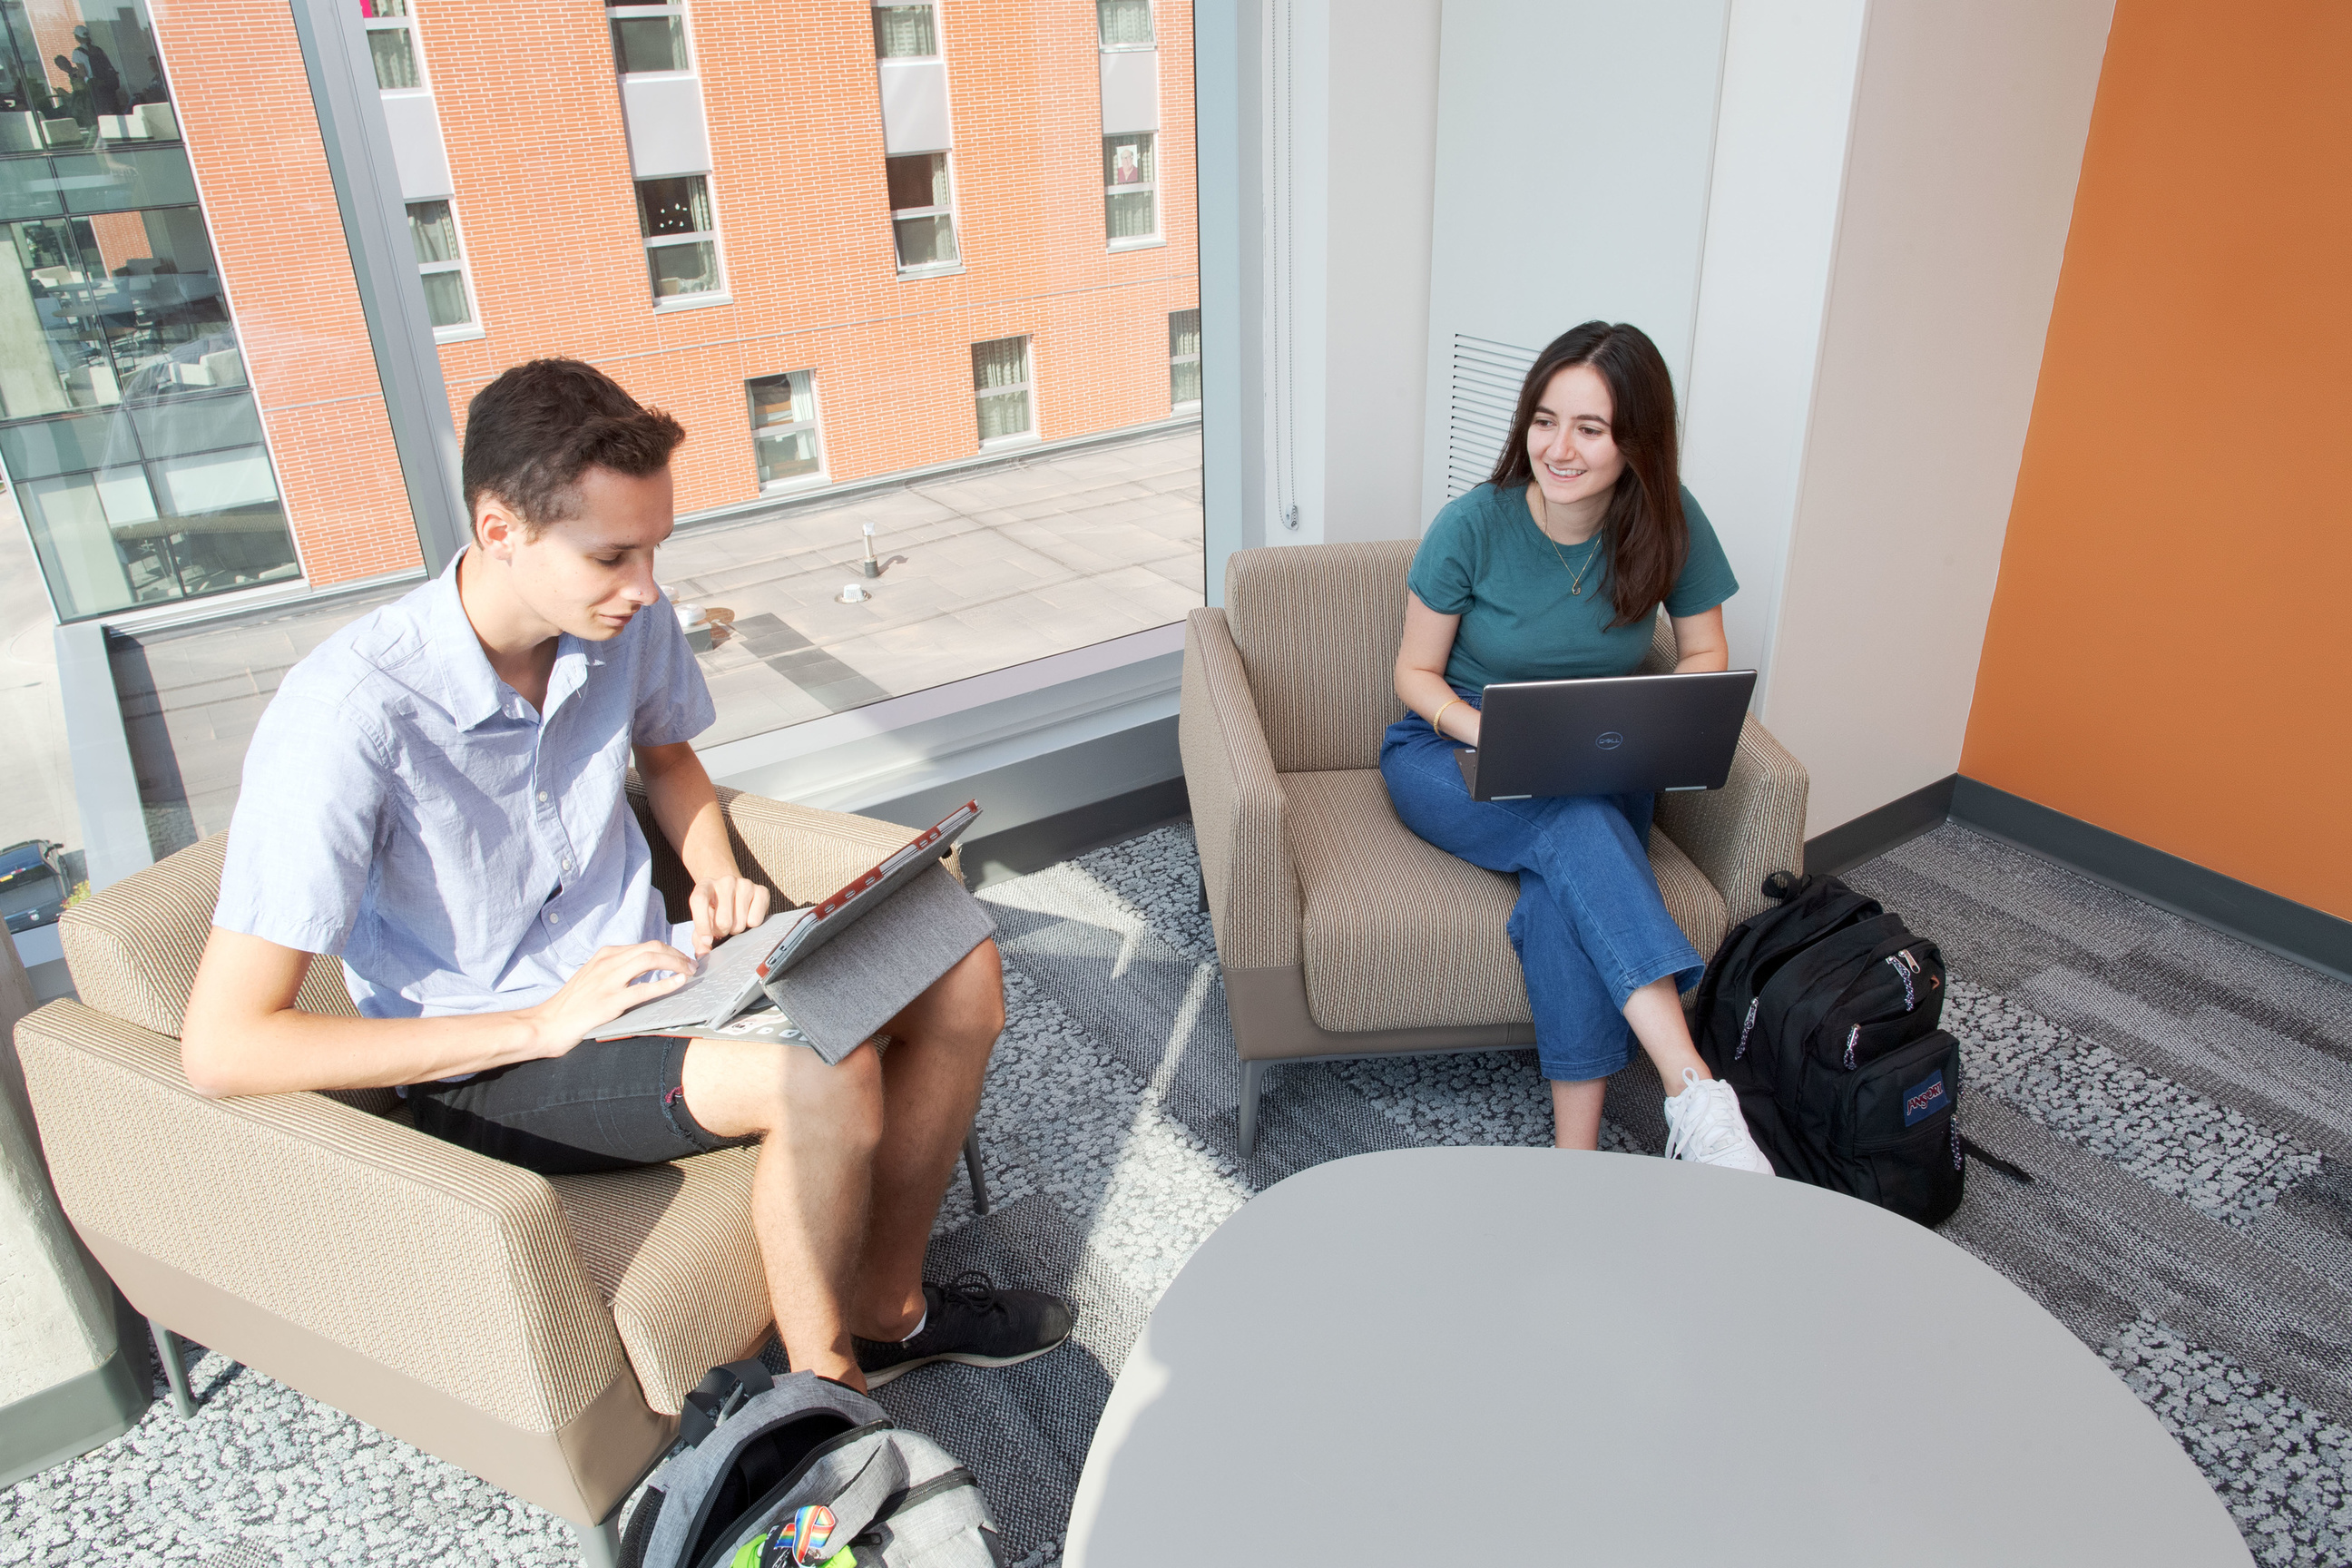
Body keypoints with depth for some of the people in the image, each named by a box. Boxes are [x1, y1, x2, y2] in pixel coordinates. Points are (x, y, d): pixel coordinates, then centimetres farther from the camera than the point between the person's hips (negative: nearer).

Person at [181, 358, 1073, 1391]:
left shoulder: (624, 620, -8)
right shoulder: (347, 719, -27)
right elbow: (220, 1048, -26)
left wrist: (717, 875, -4)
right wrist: (543, 1025, -28)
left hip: (637, 972, 7)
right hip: (483, 1071, -6)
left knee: (961, 972, -7)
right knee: (824, 1071, -31)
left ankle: (887, 1308, 9)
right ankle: (823, 1384, -3)